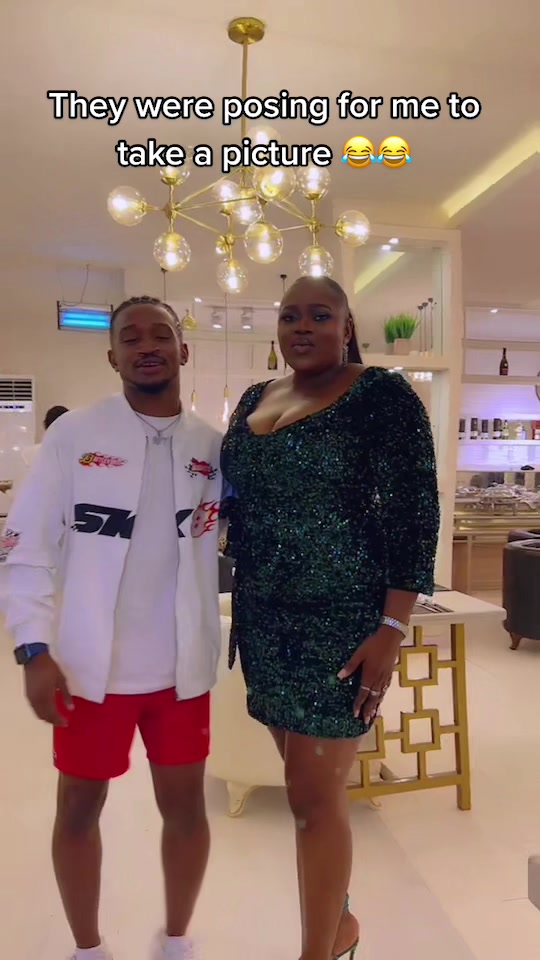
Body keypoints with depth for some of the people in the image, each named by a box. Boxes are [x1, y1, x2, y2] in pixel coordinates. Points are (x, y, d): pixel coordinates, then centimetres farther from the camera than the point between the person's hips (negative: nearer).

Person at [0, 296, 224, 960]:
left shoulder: (213, 446, -1)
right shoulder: (73, 435, -6)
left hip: (183, 664, 2)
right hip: (90, 664, -1)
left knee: (185, 805, 14)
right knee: (79, 806, 15)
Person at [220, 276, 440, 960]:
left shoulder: (381, 395, -7)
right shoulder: (254, 400, 12)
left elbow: (413, 513, -11)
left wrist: (391, 630, -17)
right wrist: (243, 608, 12)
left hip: (341, 622, -6)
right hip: (265, 620, 6)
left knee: (314, 796, 1)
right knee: (312, 785, 18)